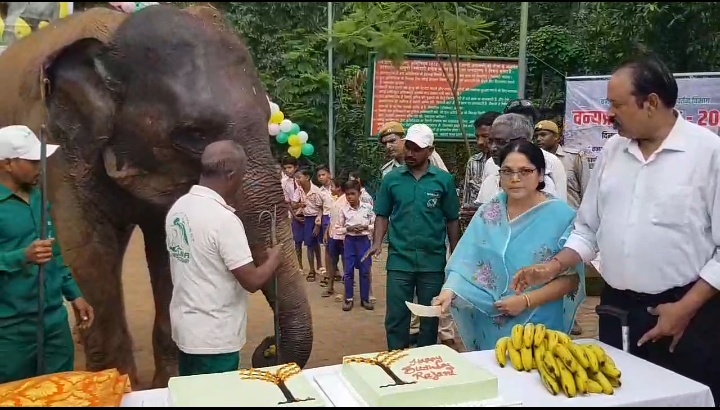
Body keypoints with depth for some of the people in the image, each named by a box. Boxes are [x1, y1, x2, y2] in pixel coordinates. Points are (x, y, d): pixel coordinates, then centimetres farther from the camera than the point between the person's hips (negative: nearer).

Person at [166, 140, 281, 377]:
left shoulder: (177, 208, 2)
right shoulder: (224, 219, -24)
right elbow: (252, 281, -22)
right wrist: (275, 257, -4)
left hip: (185, 330, 8)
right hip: (214, 339, -8)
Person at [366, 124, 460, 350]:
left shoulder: (444, 179, -1)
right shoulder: (392, 178, 2)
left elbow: (452, 220, 3)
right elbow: (383, 215, 6)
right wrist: (377, 242, -8)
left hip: (433, 260, 0)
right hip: (399, 259, 0)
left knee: (430, 316, 13)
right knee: (396, 316, 6)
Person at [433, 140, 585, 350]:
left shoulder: (561, 215, -8)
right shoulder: (487, 213, 1)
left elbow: (571, 278, -9)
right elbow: (466, 262, -3)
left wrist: (526, 301, -18)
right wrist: (449, 291, -22)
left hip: (539, 327, -3)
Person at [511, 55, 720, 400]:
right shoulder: (612, 149, 6)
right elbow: (588, 228, 12)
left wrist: (686, 308, -12)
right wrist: (554, 267, -1)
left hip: (683, 311, -4)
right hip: (616, 309, 5)